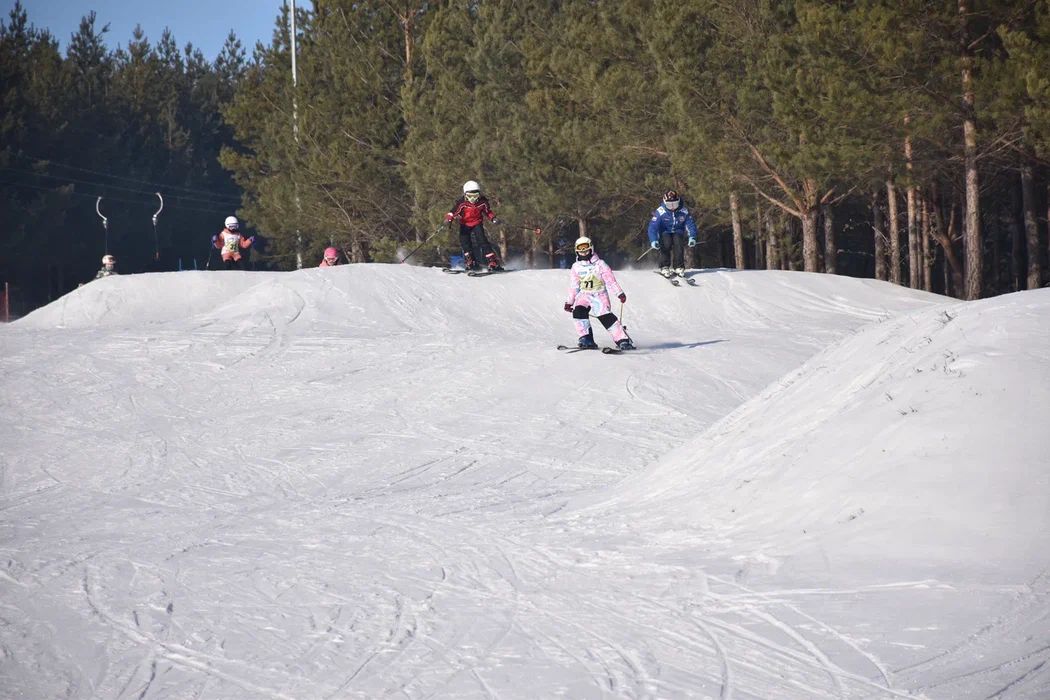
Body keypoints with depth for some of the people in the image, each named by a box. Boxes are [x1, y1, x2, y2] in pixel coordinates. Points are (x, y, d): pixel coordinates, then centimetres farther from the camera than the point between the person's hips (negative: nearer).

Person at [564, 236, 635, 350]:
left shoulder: (599, 264, 0)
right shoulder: (575, 267, 11)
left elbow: (610, 280, -4)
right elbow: (574, 287, 18)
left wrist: (619, 293, -13)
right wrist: (569, 302, 15)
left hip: (600, 295, -3)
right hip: (584, 295, 3)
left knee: (606, 317, -19)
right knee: (578, 311, -25)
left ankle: (623, 341, -17)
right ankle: (586, 338, -19)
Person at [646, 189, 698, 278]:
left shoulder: (684, 211, -11)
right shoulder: (660, 212, -17)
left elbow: (691, 224, -8)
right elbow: (653, 227, -22)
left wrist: (692, 238, -25)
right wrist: (653, 241, -37)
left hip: (678, 232, 1)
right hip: (665, 233, -1)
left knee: (678, 243, -28)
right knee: (666, 244, -31)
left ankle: (679, 267, -22)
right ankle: (664, 267, -24)